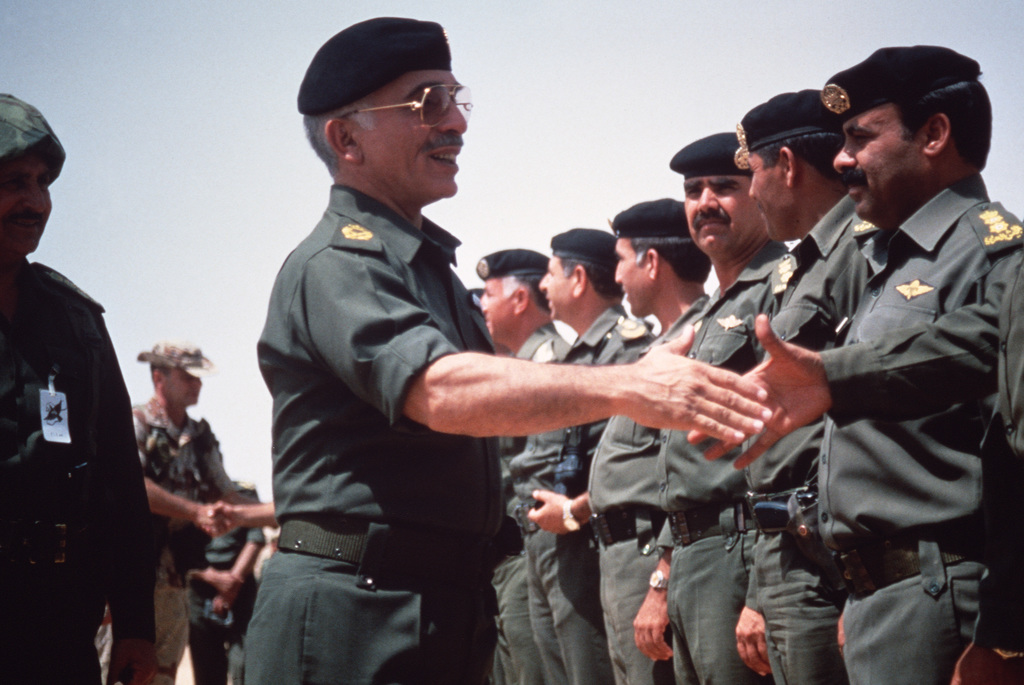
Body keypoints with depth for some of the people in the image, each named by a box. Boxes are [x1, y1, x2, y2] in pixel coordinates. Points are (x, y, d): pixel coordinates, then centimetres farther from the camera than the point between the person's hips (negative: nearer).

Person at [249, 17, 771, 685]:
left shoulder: (428, 263, 20)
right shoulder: (335, 264, -13)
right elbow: (439, 389, -30)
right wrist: (628, 386, -38)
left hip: (449, 611, 9)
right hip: (351, 626, -9)